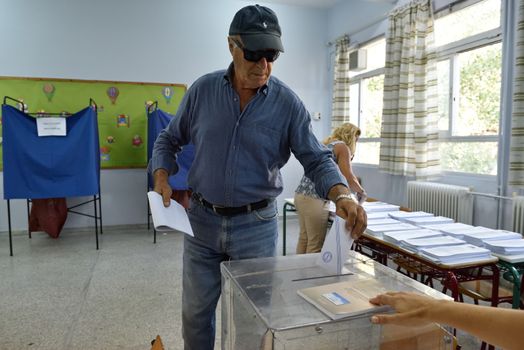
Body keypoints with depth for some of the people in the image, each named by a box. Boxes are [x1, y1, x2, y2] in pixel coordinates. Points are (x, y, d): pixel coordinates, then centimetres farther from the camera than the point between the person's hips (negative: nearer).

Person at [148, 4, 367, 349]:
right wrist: (162, 177, -8)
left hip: (257, 224, -1)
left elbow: (317, 160, -7)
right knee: (195, 312, 17)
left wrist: (342, 196, -25)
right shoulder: (202, 90, -3)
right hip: (202, 220, 2)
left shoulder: (288, 103, -8)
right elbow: (169, 140, 9)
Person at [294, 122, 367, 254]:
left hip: (301, 194, 9)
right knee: (315, 244, -1)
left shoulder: (326, 144, 23)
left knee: (304, 239, 16)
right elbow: (349, 178, -8)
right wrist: (361, 192, 10)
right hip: (314, 199, -9)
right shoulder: (342, 147, -3)